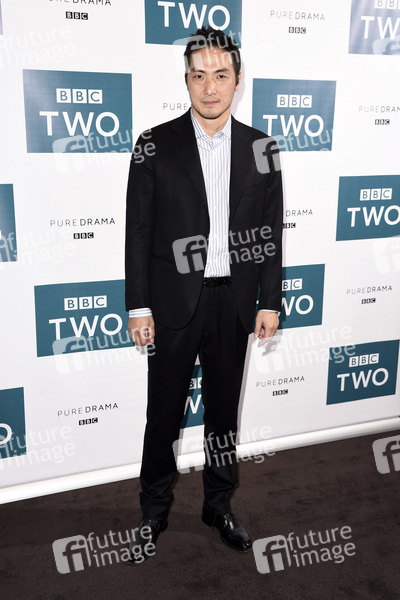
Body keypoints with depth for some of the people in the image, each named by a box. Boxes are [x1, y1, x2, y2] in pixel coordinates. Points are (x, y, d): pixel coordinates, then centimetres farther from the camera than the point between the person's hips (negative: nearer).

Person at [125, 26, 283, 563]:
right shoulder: (156, 145, -3)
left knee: (224, 413, 16)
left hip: (234, 303, 2)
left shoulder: (261, 148, 3)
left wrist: (270, 301, 1)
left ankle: (219, 504, 35)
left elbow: (270, 233, 5)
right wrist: (139, 307, -7)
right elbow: (139, 232, -4)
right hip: (174, 303, -2)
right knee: (163, 415, 9)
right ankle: (154, 512, 29)